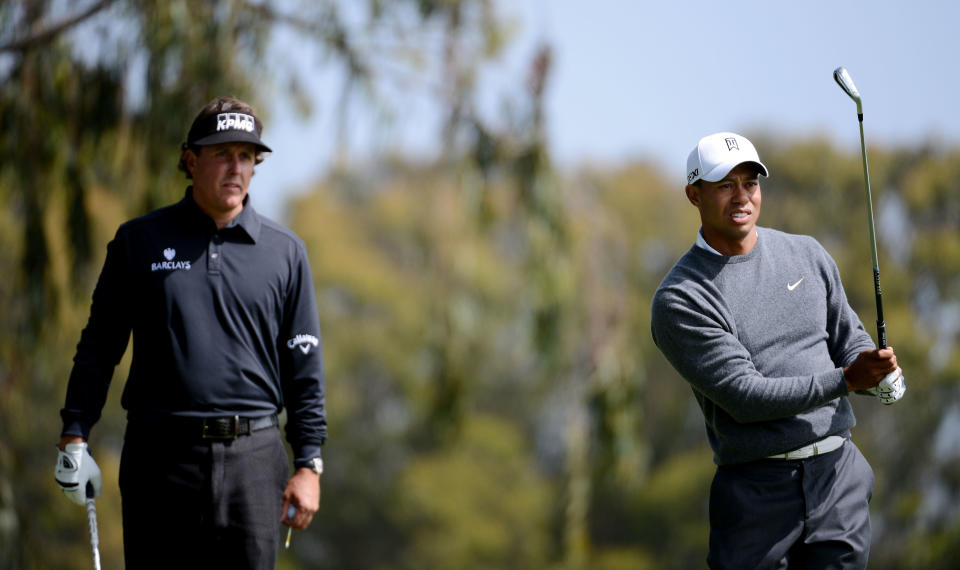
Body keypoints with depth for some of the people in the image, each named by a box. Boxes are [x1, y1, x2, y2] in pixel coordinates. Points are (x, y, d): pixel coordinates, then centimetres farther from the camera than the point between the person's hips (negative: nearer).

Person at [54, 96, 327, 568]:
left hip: (252, 457, 1)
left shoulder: (285, 251, 9)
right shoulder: (139, 241, 8)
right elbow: (99, 346, 10)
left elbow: (304, 366, 10)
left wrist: (308, 464, 4)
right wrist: (74, 437, 3)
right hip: (160, 457, 0)